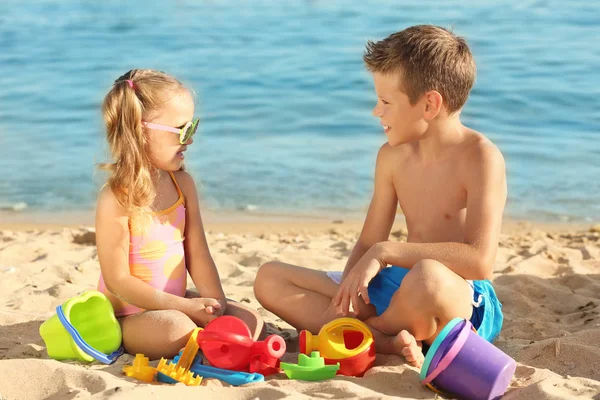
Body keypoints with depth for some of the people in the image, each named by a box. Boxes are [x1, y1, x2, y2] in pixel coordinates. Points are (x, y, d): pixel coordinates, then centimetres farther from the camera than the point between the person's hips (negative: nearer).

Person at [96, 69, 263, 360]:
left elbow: (197, 253, 2)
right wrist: (184, 306, -22)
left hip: (173, 305, 7)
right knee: (178, 328, -35)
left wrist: (216, 302, -13)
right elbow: (117, 280, -20)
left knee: (249, 321, -4)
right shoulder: (116, 198, -20)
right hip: (128, 314, -7)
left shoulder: (182, 184, 1)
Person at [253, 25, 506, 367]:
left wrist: (386, 252, -24)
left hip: (464, 303, -8)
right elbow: (368, 244, 9)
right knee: (270, 278, 2)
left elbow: (481, 261, -28)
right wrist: (345, 294, -12)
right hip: (398, 289, 8)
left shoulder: (480, 157, -15)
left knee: (427, 276, -45)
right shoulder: (393, 156, 6)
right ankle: (389, 342, -17)